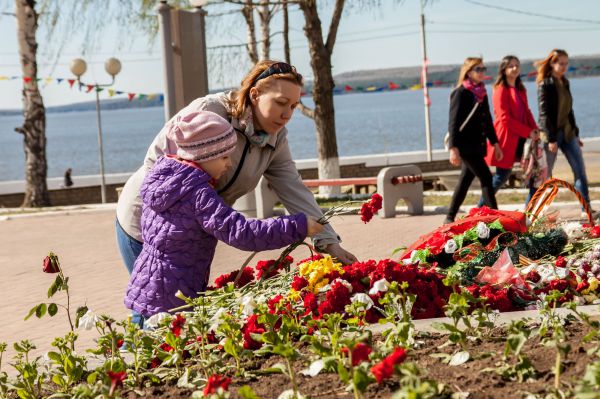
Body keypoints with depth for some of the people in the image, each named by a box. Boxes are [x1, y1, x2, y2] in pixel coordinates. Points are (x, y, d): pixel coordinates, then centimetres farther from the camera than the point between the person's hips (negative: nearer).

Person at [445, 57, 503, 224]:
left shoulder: (482, 92, 14)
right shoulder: (461, 93, -9)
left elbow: (487, 120, 20)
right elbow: (454, 121, -14)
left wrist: (495, 143, 18)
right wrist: (453, 148, -21)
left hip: (477, 145, 8)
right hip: (465, 145, -8)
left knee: (465, 180, 11)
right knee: (486, 177, -12)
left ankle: (450, 218, 18)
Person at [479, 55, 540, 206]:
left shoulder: (521, 89, 15)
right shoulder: (500, 90, -10)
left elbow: (526, 112, 16)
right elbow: (505, 118, -17)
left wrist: (534, 129, -3)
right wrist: (528, 132, -17)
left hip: (522, 138, 8)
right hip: (506, 138, -8)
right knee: (503, 174, -3)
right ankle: (480, 209, 10)